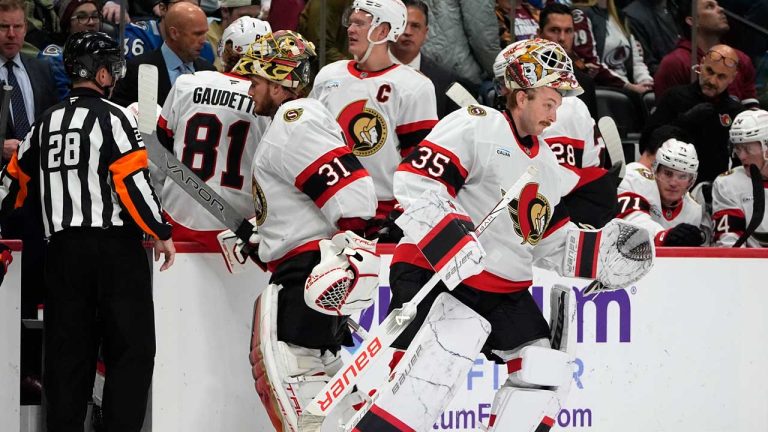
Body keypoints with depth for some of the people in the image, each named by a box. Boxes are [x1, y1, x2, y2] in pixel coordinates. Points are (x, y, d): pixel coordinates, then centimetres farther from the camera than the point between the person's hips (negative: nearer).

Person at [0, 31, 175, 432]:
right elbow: (132, 182, -15)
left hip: (63, 248, 6)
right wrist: (162, 233, -7)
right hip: (115, 247, -6)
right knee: (131, 348, -1)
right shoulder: (114, 118, -7)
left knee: (67, 349, 9)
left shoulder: (47, 122, 12)